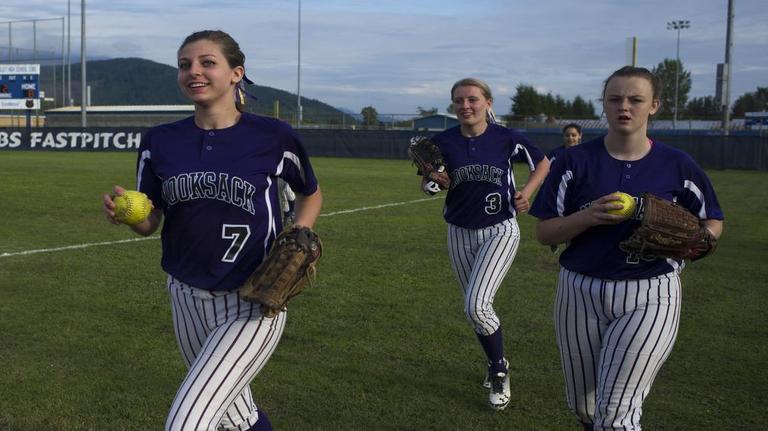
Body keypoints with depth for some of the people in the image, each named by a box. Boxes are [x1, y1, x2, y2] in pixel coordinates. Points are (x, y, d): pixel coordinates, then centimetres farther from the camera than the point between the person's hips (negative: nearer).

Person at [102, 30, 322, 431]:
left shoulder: (273, 137, -9)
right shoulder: (160, 142, 1)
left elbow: (310, 194, 8)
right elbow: (150, 221, 6)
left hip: (253, 303, -4)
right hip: (187, 297, 5)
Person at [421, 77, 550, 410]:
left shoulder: (506, 138, -10)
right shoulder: (443, 141, -5)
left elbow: (542, 163, 6)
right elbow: (427, 185, 3)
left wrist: (526, 192, -9)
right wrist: (432, 180, -19)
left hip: (500, 231, -3)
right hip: (460, 233, 4)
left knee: (476, 305, -17)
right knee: (474, 309, 13)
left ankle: (499, 369, 9)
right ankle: (497, 366, 39)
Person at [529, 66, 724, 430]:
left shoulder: (677, 166, -1)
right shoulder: (574, 161, -2)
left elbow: (713, 221, 12)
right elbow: (544, 233, -2)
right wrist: (588, 216, -21)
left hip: (649, 297, -1)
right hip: (580, 293, 2)